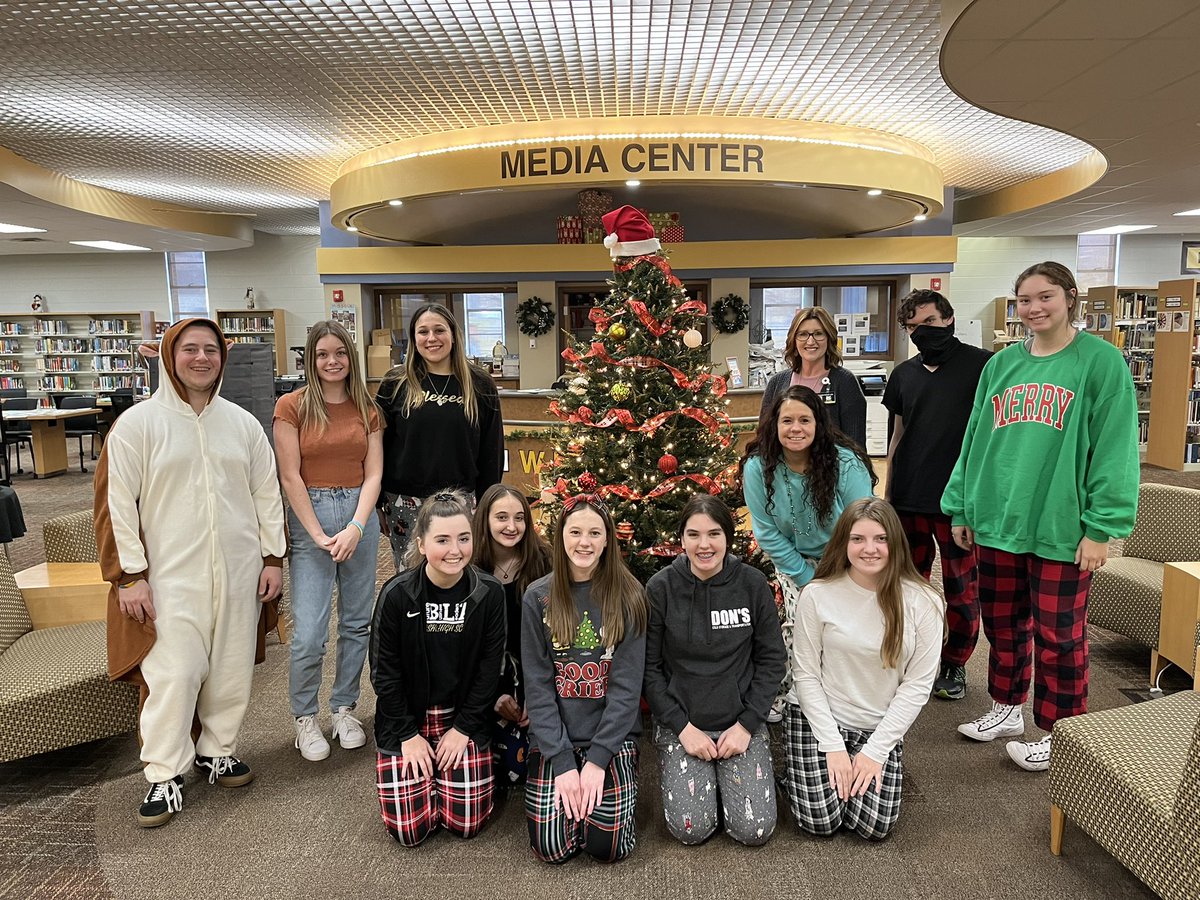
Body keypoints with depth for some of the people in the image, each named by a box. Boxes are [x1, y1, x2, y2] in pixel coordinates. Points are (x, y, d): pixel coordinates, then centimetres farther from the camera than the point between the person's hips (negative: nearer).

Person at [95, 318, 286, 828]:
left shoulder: (242, 423, 7)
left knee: (231, 668, 11)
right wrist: (130, 575, -8)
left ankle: (217, 750, 30)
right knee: (172, 675, -3)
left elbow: (267, 493, 10)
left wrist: (273, 557, 7)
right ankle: (165, 776, 14)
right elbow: (117, 503, -5)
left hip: (239, 573, 4)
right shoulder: (138, 424, -4)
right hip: (170, 578, -3)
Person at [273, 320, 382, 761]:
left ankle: (344, 708, 28)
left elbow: (372, 474, 3)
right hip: (309, 515, -3)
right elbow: (290, 477, -6)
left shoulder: (367, 408, 7)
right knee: (309, 633, -4)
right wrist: (318, 534, -11)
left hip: (360, 517, 3)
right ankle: (304, 716, 18)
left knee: (357, 624, 10)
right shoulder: (292, 406, -2)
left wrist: (355, 528, -10)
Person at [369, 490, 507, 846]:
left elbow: (489, 668, -5)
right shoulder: (397, 594, -15)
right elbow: (384, 672, -8)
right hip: (406, 719, -1)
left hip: (463, 718, 1)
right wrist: (408, 735, -8)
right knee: (408, 830, -4)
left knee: (466, 824, -3)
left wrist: (463, 727, -7)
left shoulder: (489, 593, -11)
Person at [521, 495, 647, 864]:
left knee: (609, 845, -13)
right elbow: (537, 686, -5)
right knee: (552, 847, -11)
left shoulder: (628, 596, -5)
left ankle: (616, 781, 17)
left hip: (613, 735, -1)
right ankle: (568, 788, 18)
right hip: (554, 738, 1)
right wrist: (562, 761, -12)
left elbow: (627, 685, -8)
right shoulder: (537, 598, -3)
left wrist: (597, 759, -14)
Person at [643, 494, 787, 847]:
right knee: (690, 829, -12)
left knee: (754, 830, -9)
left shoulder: (753, 584, -6)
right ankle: (706, 780, 20)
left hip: (741, 721, 1)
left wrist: (747, 724, -8)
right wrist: (682, 726, -12)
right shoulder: (661, 587, -9)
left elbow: (772, 659, -1)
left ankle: (725, 777, 21)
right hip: (681, 721, 0)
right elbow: (649, 666, -5)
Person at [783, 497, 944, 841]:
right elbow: (806, 674, -7)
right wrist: (833, 746, -12)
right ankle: (802, 769, 22)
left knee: (874, 826, -10)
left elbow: (918, 684, -7)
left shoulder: (923, 602, -11)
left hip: (880, 729, 2)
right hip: (816, 719, -1)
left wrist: (876, 750, -10)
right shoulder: (817, 595, -13)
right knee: (820, 822, -9)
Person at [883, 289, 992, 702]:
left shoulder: (981, 365, -4)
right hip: (908, 498, 4)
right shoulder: (904, 374, 10)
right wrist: (887, 494, 13)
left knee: (961, 587, 7)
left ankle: (955, 664, 25)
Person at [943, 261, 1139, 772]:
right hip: (996, 522, 5)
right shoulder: (1001, 365, 10)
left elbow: (1114, 449, -10)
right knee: (1002, 624, 17)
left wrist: (1102, 528, -14)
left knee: (1058, 636, 6)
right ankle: (1007, 710, 36)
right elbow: (975, 439, 12)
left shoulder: (1100, 361, -5)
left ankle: (1058, 735, 24)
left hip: (1061, 528, -5)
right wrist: (961, 508, 10)